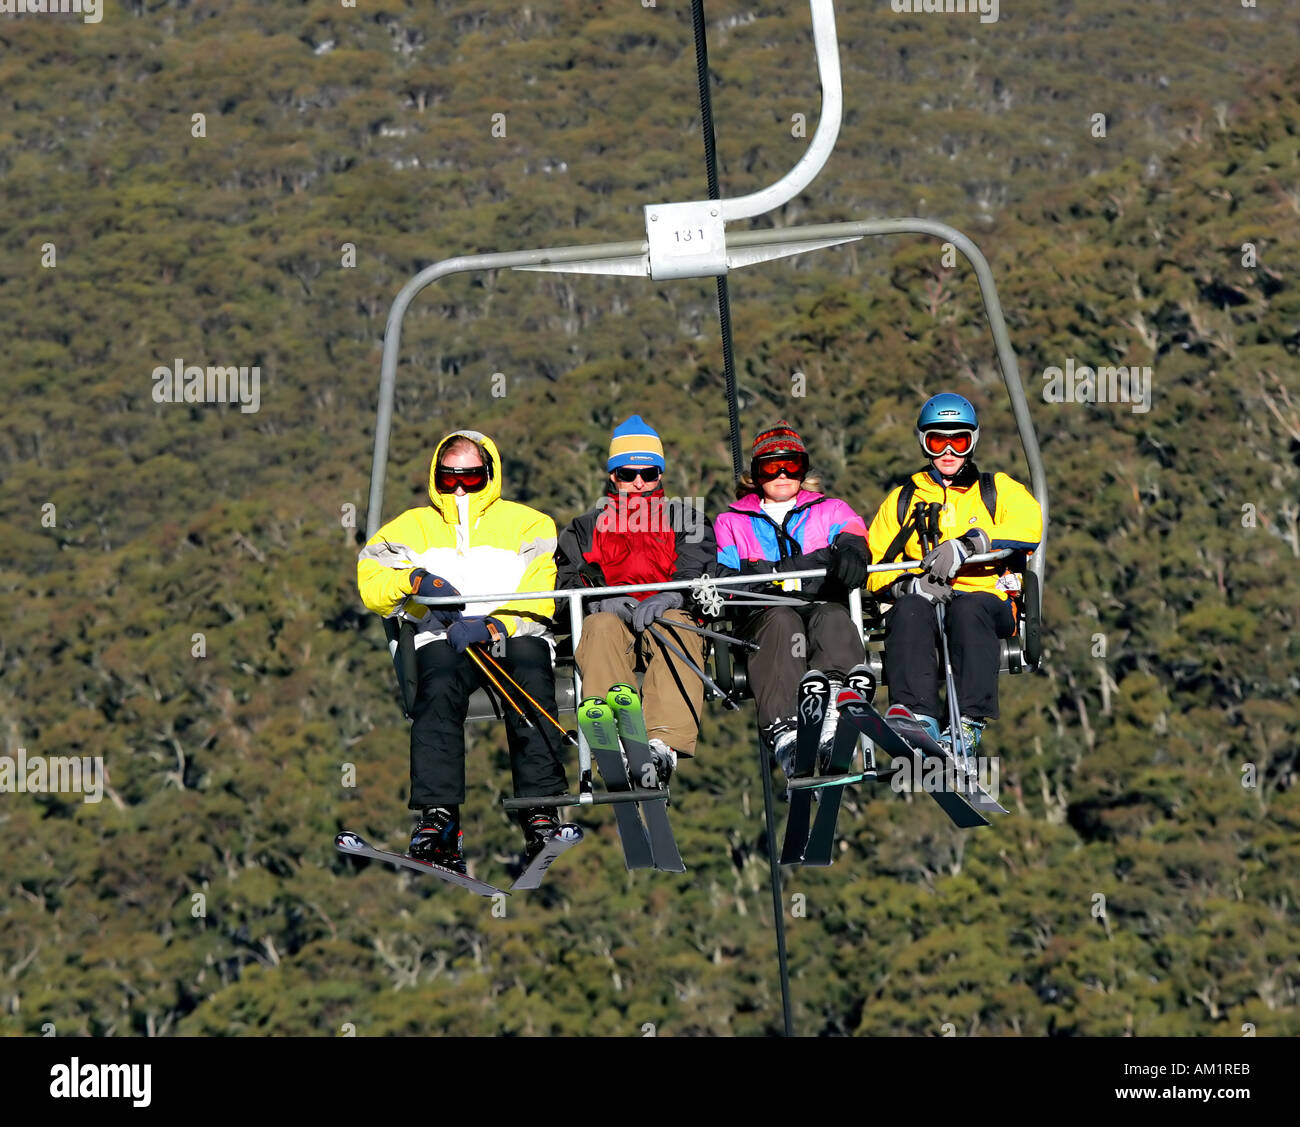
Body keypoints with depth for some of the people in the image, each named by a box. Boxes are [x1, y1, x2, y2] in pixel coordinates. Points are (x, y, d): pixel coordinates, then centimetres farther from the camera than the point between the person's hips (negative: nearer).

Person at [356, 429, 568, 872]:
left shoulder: (527, 524, 17)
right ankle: (438, 816, -45)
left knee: (532, 683, -35)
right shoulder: (412, 527, 24)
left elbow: (539, 599, 2)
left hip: (513, 635, -1)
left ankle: (540, 814, -42)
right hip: (441, 637, 1)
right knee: (439, 689, -35)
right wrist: (415, 579, -9)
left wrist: (492, 625, -15)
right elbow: (370, 585, 11)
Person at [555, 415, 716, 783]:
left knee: (672, 624, -37)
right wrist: (606, 601, -14)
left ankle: (664, 743, -56)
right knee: (602, 627, -35)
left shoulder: (685, 520, 22)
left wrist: (666, 598, -20)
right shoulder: (586, 528, 25)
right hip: (609, 618, 1)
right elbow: (566, 581, 9)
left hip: (672, 618, -1)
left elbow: (699, 573, 2)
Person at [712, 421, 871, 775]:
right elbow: (721, 576, 12)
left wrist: (849, 556, -20)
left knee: (831, 617, -37)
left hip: (823, 604, 0)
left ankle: (832, 703, -66)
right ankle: (783, 729, -59)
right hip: (763, 613, 0)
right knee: (782, 621, -38)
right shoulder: (731, 522, 29)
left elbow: (853, 543, 6)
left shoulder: (832, 511, 29)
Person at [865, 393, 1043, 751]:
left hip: (987, 601, -1)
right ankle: (919, 718, -47)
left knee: (968, 608, -38)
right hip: (926, 601, 2)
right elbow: (874, 568, 13)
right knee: (910, 607, -35)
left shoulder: (997, 489, 19)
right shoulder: (901, 500, 24)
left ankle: (969, 721, -45)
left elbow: (1029, 526, -4)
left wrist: (967, 545, -20)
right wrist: (910, 584, -11)